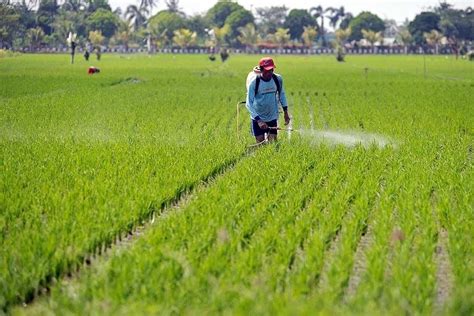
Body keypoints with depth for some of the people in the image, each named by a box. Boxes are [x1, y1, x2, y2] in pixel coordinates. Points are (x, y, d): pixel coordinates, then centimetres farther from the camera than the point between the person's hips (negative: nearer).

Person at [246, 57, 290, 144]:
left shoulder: (278, 79, -9)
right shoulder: (254, 83, -19)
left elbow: (281, 94, 10)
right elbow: (249, 103, -18)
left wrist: (285, 111, 11)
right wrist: (258, 120, -27)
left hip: (272, 118, 2)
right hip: (258, 118, -2)